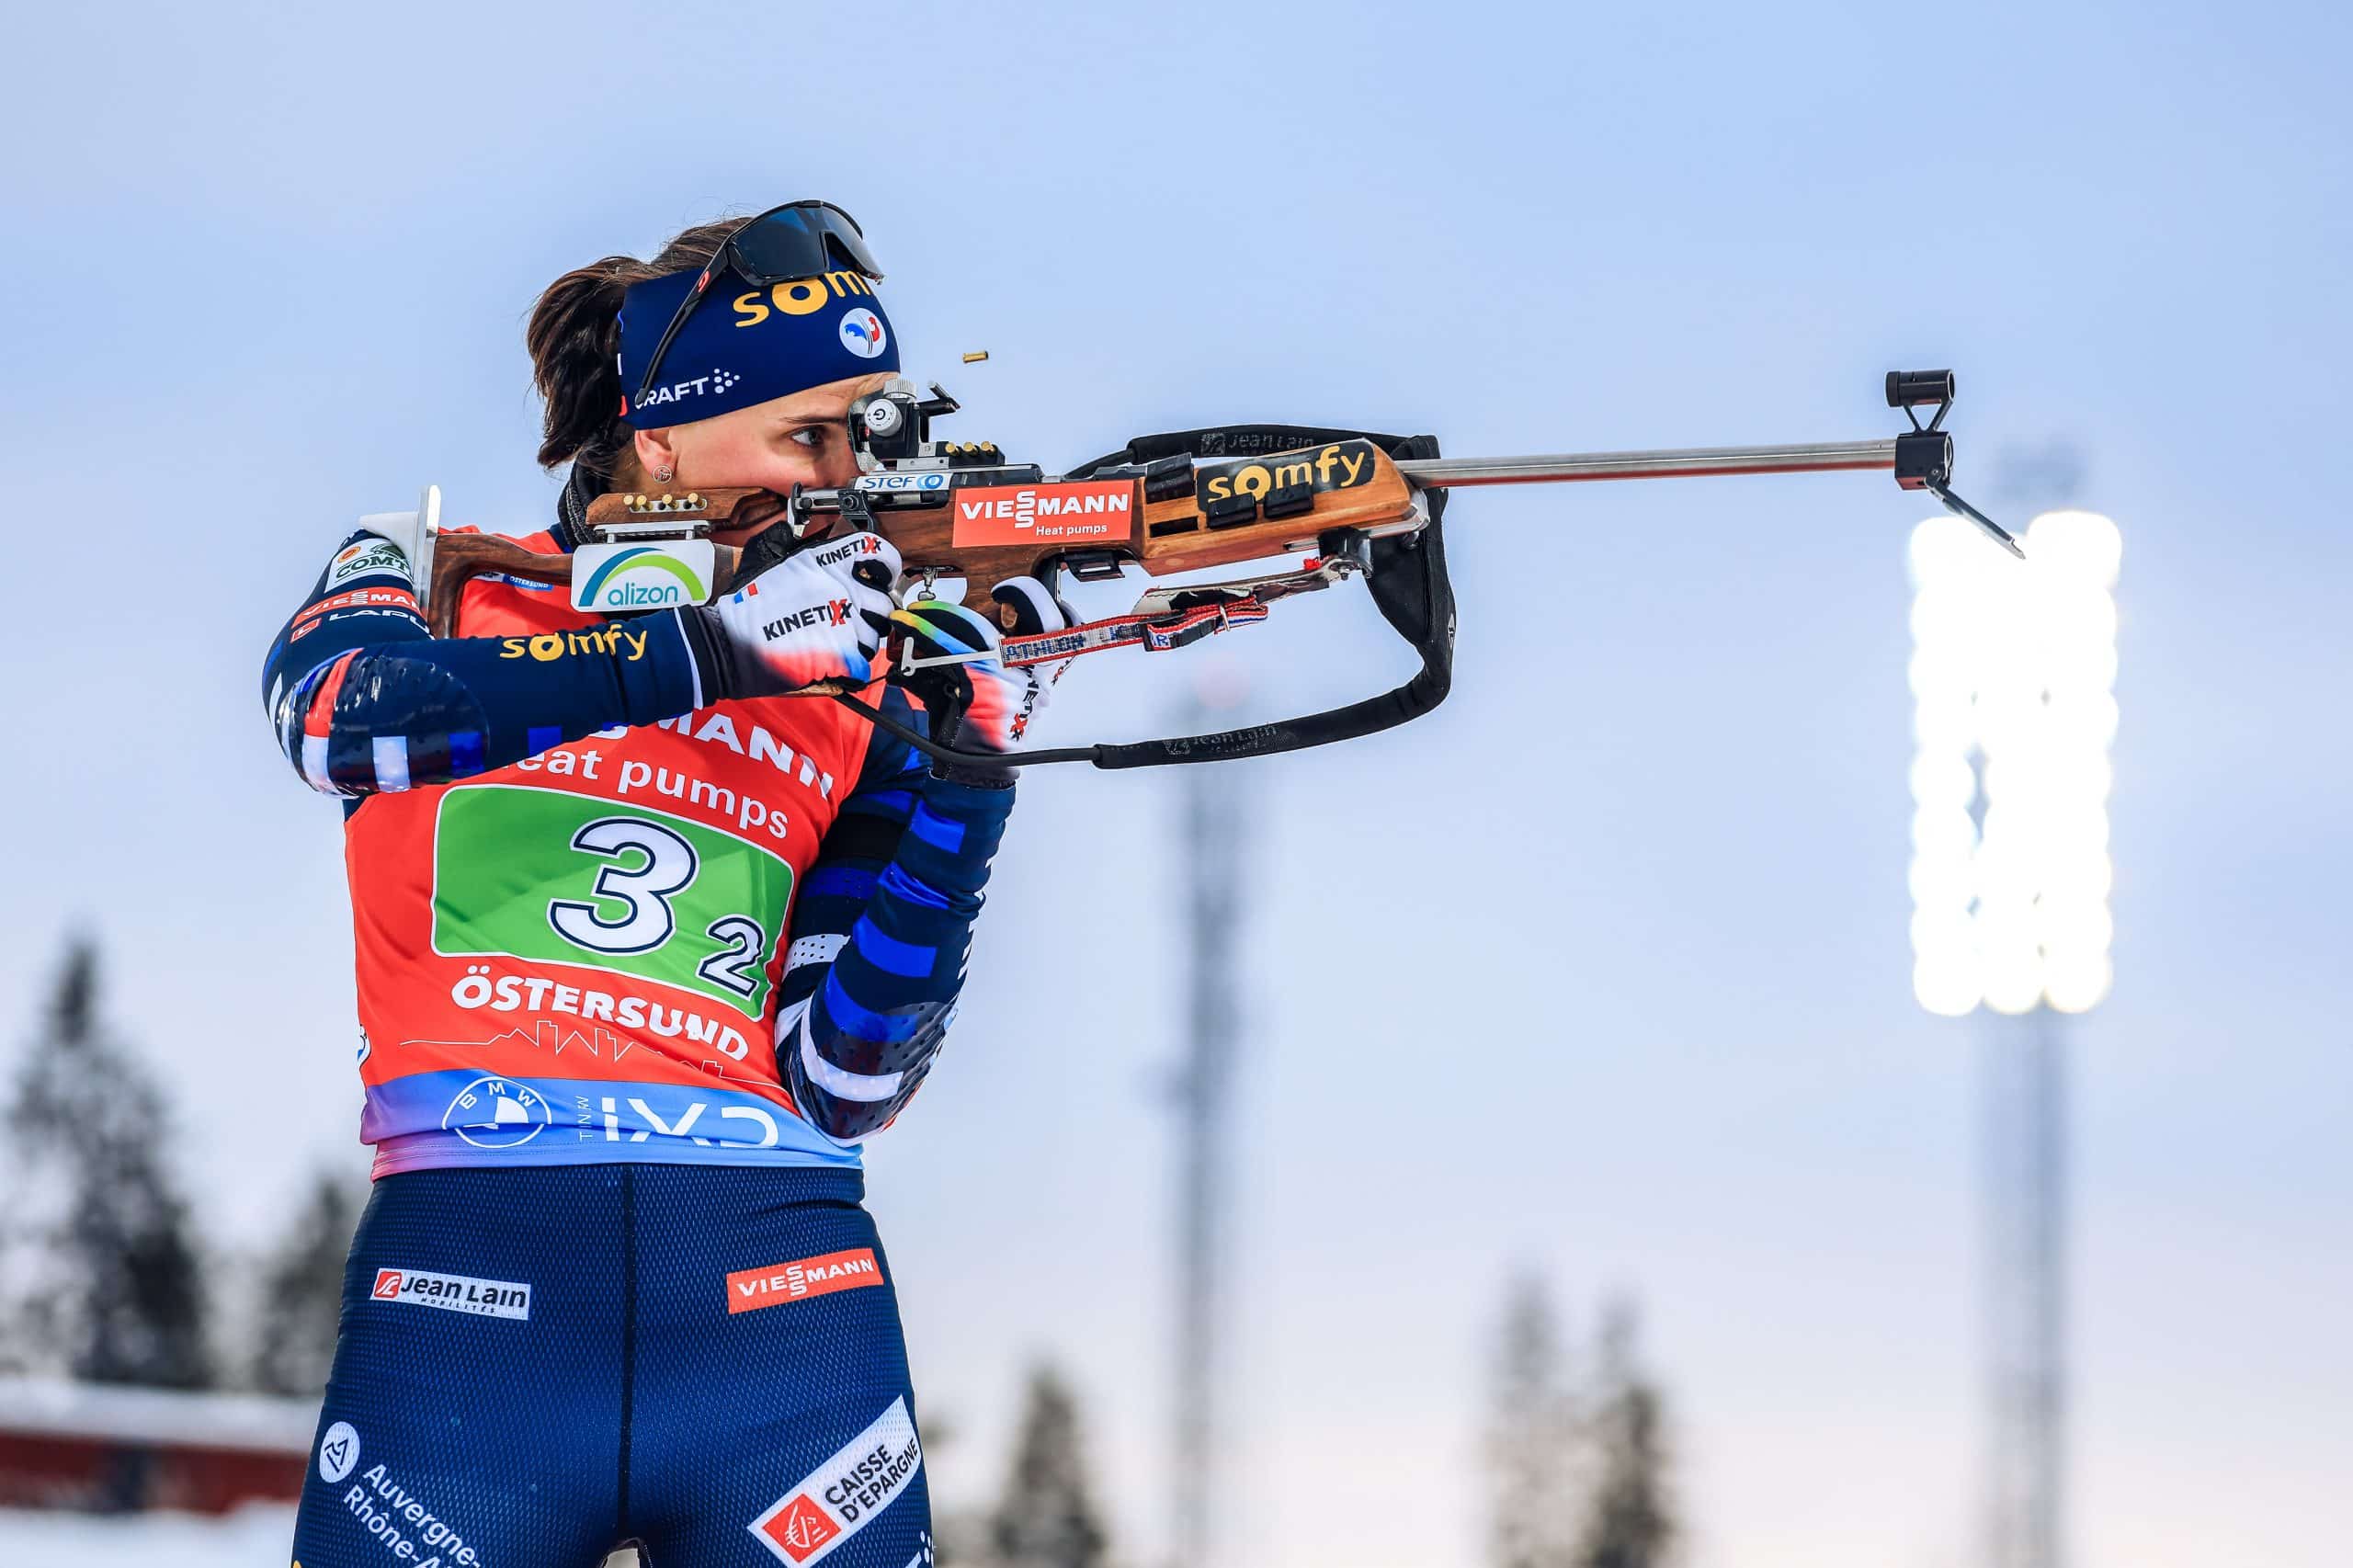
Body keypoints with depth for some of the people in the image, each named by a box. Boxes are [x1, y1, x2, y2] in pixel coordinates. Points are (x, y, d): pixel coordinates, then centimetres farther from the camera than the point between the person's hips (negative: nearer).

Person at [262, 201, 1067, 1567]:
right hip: (468, 1272, -2)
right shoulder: (438, 585, 11)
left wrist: (965, 772, -2)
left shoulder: (853, 707, 14)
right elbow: (340, 712, -13)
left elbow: (841, 1083, 6)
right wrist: (715, 653, -16)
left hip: (781, 1303, 2)